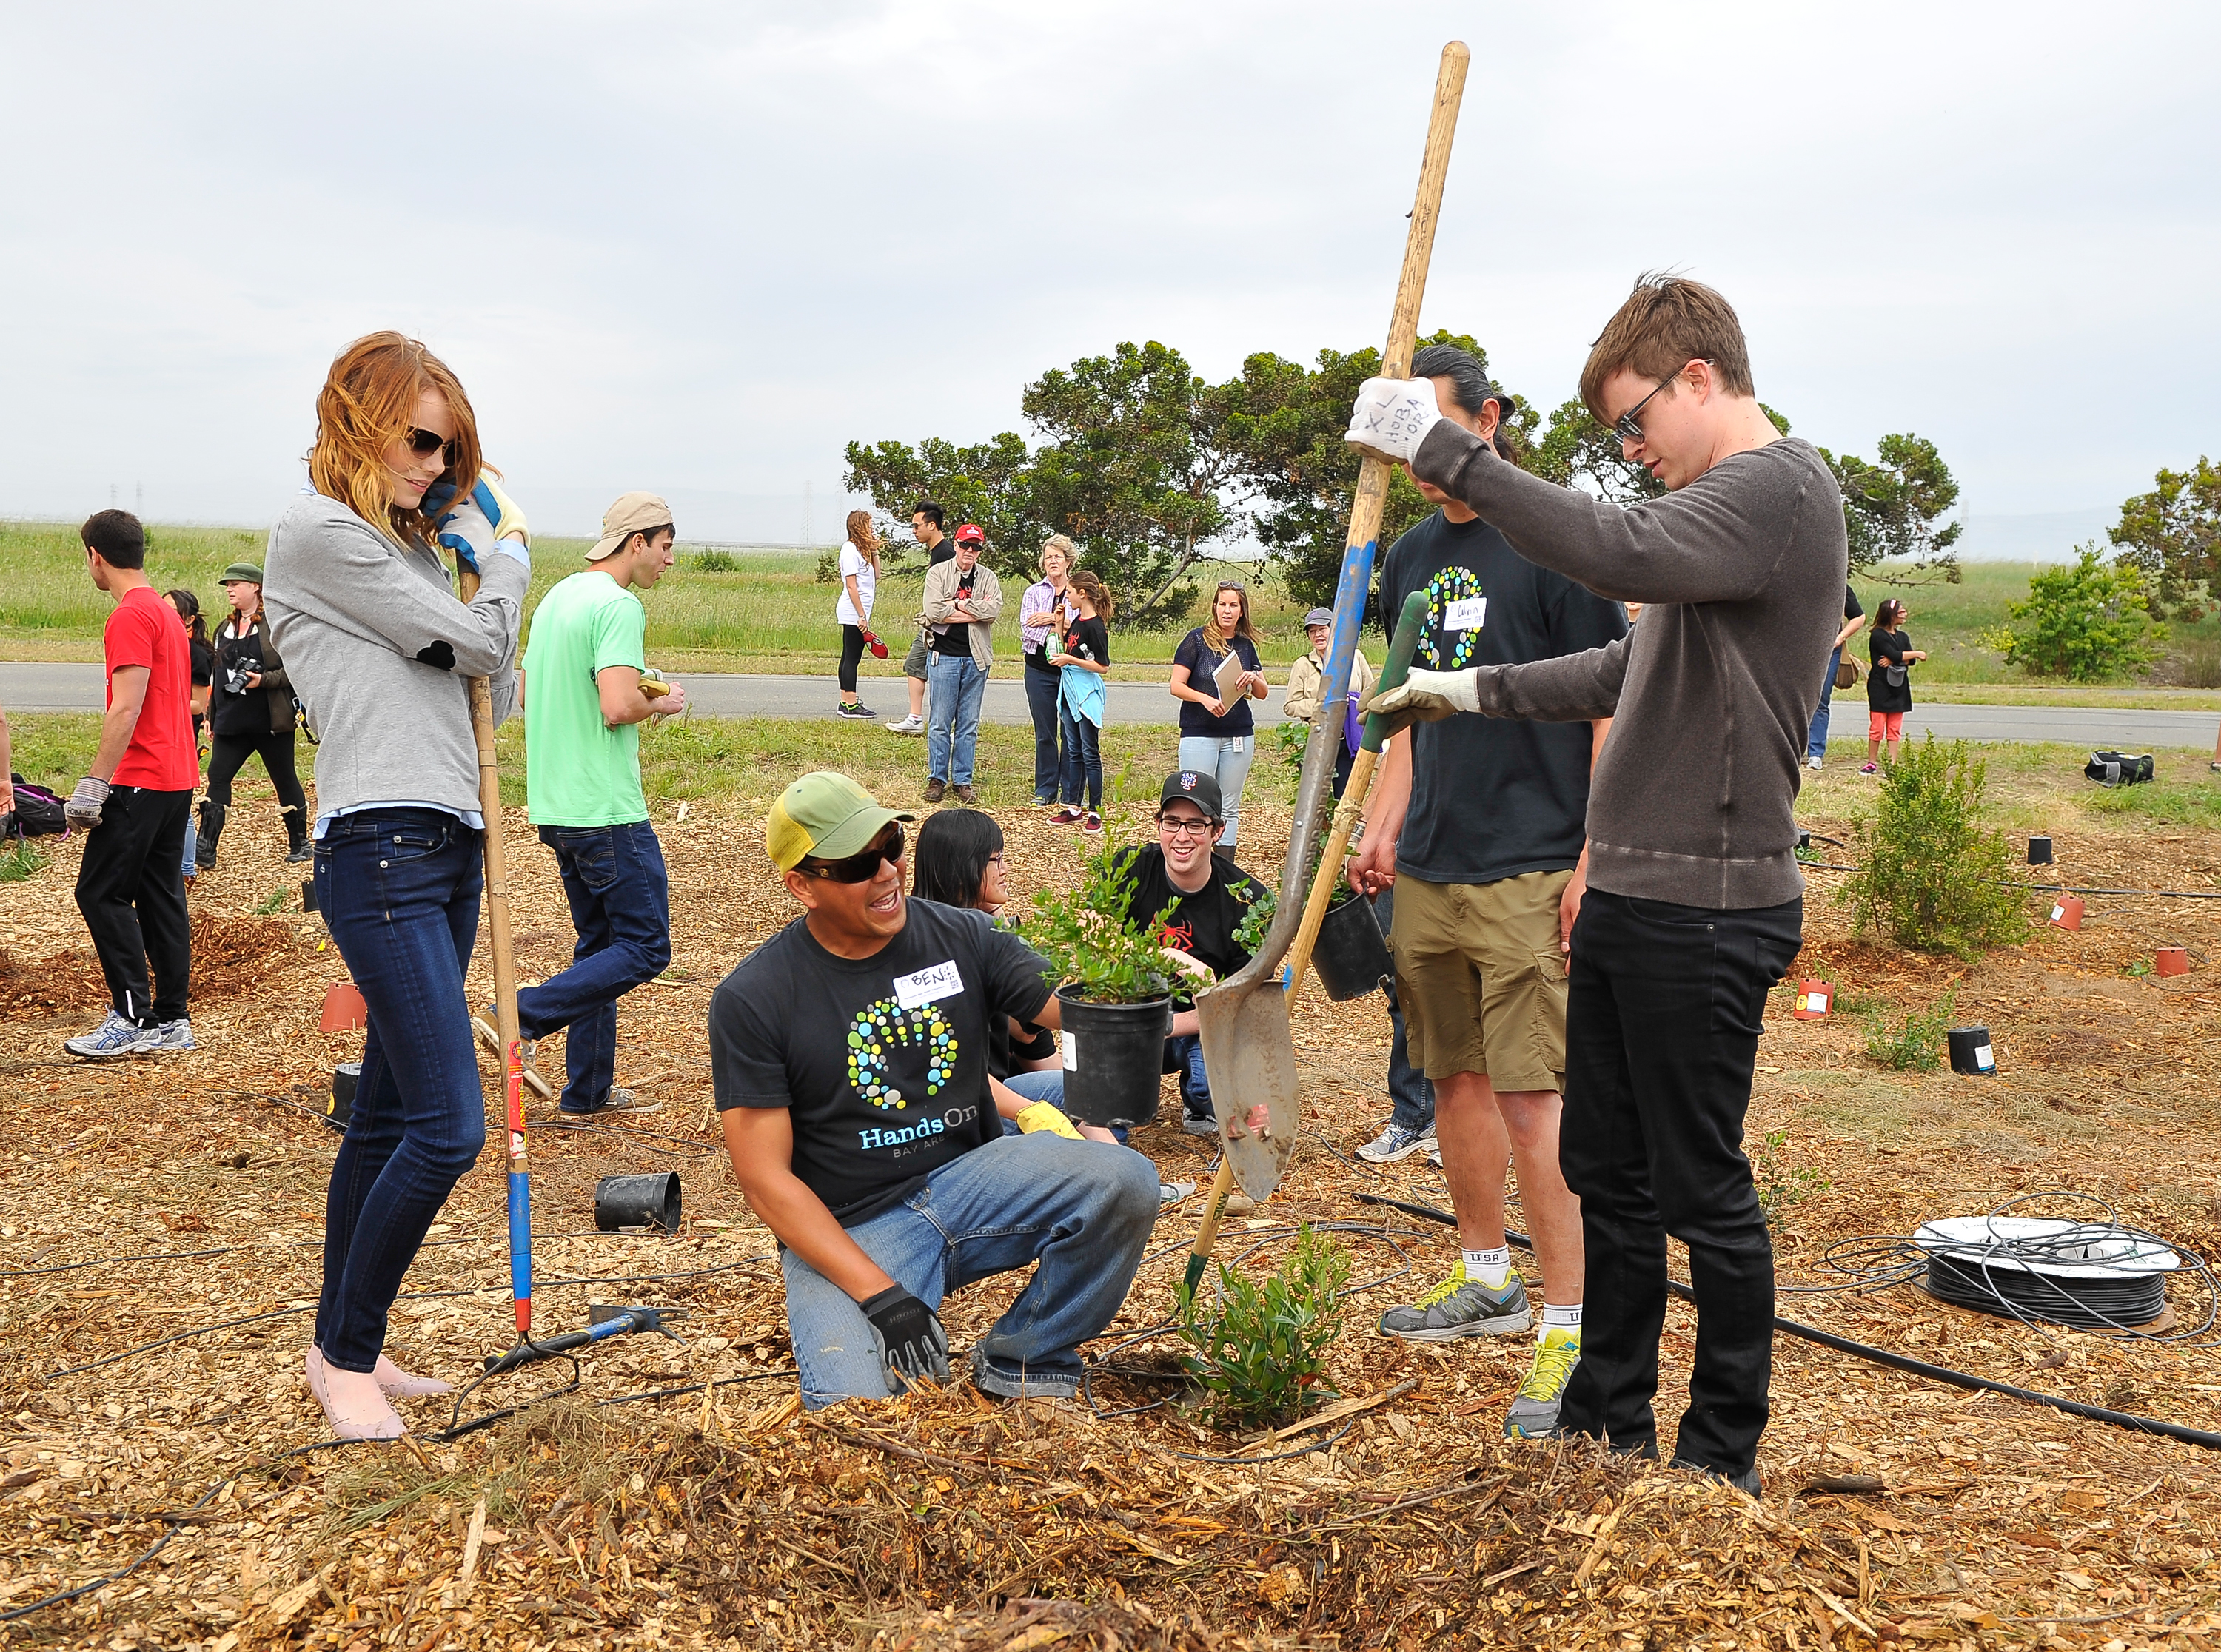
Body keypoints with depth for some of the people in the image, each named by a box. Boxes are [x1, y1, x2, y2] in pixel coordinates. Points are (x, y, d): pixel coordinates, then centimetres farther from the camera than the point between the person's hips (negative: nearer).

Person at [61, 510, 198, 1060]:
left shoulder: (130, 617, -13)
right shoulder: (164, 612, 17)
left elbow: (127, 708, -21)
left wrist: (93, 783, -21)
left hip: (140, 782, -9)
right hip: (177, 777, 9)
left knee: (101, 892, -5)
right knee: (160, 896, 9)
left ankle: (132, 1019, -7)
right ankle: (171, 1019, 10)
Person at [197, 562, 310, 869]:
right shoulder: (225, 629, 14)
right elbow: (219, 675, 21)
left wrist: (264, 680, -21)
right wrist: (211, 716, 19)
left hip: (270, 722, -6)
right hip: (231, 722, 6)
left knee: (284, 779, 6)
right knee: (217, 777, -3)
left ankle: (300, 843, 20)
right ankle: (205, 849, -5)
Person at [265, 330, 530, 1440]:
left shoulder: (408, 546, 21)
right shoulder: (319, 533, -7)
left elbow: (496, 695, 18)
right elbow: (474, 639, -9)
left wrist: (480, 560, 7)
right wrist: (508, 558, 10)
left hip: (450, 850, 9)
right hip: (381, 851, -9)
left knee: (386, 1116, 13)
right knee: (446, 1128, -12)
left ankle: (341, 1345, 22)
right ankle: (347, 1355, 5)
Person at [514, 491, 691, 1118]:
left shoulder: (557, 597, 14)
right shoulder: (619, 605, -15)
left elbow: (525, 694, 22)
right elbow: (619, 706, -26)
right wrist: (660, 703, -6)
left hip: (556, 804, 10)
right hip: (608, 809, -10)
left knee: (600, 943, 16)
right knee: (645, 949, -2)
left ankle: (588, 1090, 19)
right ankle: (524, 1017, -9)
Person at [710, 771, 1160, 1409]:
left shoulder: (961, 937, 0)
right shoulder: (753, 999, -8)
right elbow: (765, 1178, -10)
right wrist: (878, 1294, -18)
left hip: (972, 1175, 3)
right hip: (848, 1232, -3)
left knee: (1124, 1182, -24)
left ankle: (1020, 1358, 0)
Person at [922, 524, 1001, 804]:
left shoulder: (988, 577, 10)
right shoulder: (938, 573, 1)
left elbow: (994, 608, -9)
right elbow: (934, 612, -14)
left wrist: (958, 605, -11)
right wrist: (975, 612, -9)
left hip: (976, 657, 3)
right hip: (945, 655, -3)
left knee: (969, 725, 7)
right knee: (941, 723, 1)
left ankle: (963, 781, 14)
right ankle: (937, 779, 10)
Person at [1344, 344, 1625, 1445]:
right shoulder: (1410, 559, 13)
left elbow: (1613, 712, -10)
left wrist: (1594, 861, -15)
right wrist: (1383, 826, 12)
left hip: (1528, 872, -7)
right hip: (1428, 869, 7)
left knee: (1532, 1094, -10)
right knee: (1455, 1077, 15)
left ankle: (1571, 1332, -4)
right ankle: (1488, 1282, 31)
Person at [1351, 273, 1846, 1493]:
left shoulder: (1778, 488, -14)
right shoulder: (1724, 500, 18)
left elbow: (1622, 554, -32)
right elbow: (1634, 668, 26)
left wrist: (1445, 454, -31)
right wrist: (1473, 691, 23)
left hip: (1706, 909, -10)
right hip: (1630, 899, 10)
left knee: (1700, 1188, 1)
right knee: (1603, 1166, 17)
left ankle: (1723, 1456, 16)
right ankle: (1608, 1417, 30)